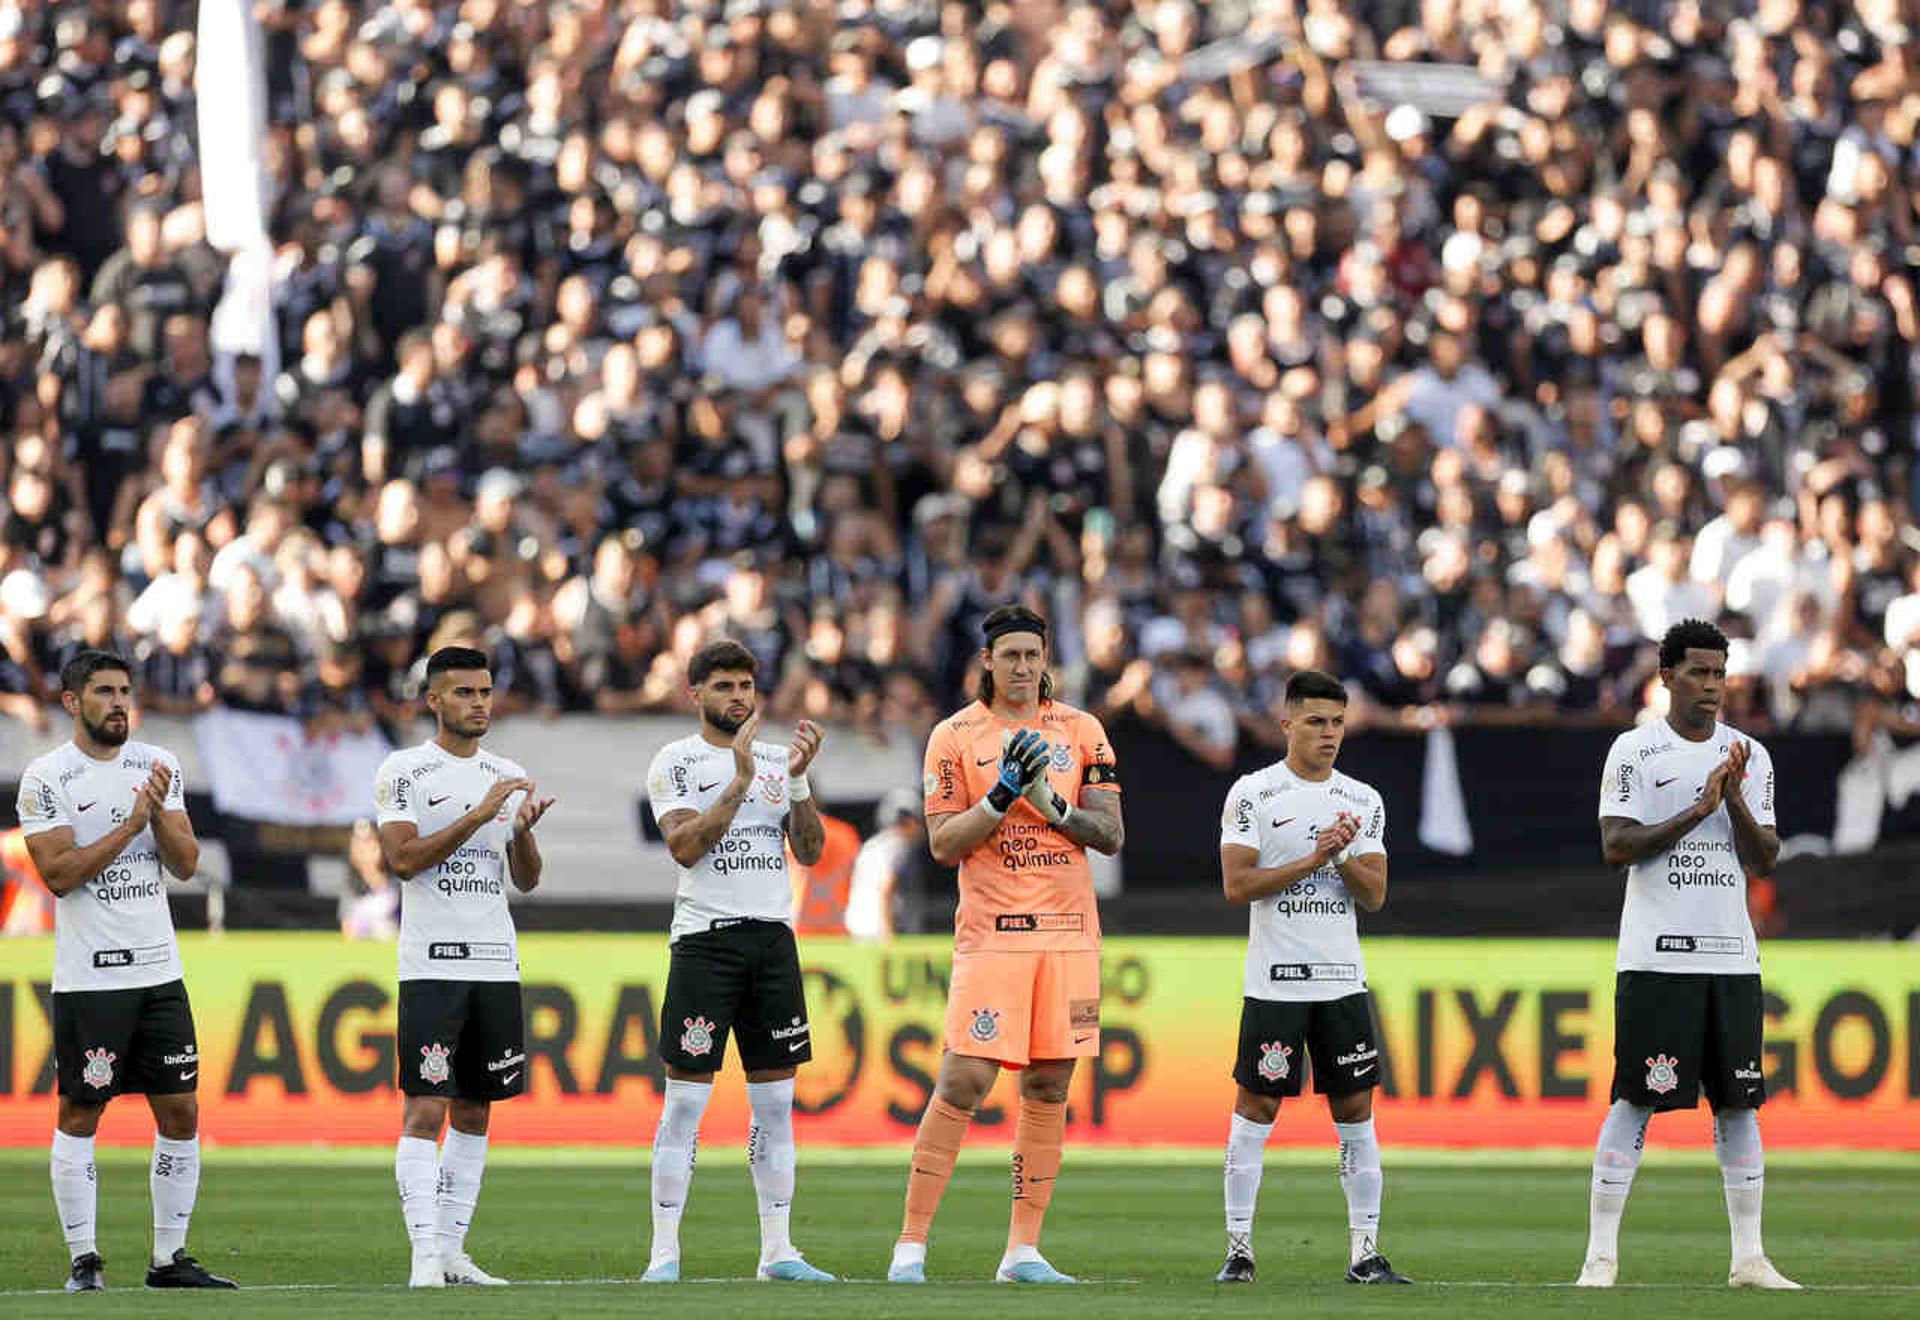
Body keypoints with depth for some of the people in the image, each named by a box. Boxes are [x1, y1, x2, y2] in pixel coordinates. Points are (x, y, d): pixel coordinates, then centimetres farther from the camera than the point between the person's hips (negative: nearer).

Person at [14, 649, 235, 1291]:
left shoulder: (160, 766, 10)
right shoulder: (47, 777, -5)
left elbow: (185, 865, 5)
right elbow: (59, 873, -13)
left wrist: (159, 812, -12)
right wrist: (130, 824, -17)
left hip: (159, 969, 5)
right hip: (88, 975, -5)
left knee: (180, 1113, 3)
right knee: (79, 1116, -1)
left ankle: (170, 1257, 10)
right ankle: (84, 1259, 5)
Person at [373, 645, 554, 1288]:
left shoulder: (509, 776, 14)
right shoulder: (403, 772, -2)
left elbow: (526, 880, 14)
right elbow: (404, 860, -13)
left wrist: (523, 829, -7)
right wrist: (478, 815, -17)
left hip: (497, 964, 6)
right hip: (431, 965, -6)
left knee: (474, 1111, 7)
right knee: (425, 1111, -11)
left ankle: (453, 1247, 12)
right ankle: (425, 1254, -15)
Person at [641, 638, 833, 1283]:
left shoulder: (779, 759, 14)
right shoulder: (677, 762, -1)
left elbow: (810, 851, 7)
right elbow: (686, 846, -15)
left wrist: (798, 778, -6)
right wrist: (742, 781, -18)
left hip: (774, 938, 5)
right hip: (704, 939, -5)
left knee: (775, 1101, 6)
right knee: (686, 1100, -6)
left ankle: (778, 1251, 10)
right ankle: (664, 1255, -4)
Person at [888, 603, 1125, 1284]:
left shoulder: (1081, 731, 10)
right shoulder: (955, 736, 3)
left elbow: (1111, 835, 6)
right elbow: (943, 845, -2)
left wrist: (1051, 804, -10)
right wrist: (1002, 795, -15)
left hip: (1069, 933, 3)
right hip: (991, 933, -3)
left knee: (1049, 1088, 3)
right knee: (964, 1083, -11)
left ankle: (1024, 1250, 9)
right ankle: (911, 1244, -7)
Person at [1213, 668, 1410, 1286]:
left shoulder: (1363, 801, 10)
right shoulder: (1253, 794, -3)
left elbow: (1375, 894, 5)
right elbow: (1237, 884, -11)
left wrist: (1342, 857, -13)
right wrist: (1312, 861, -16)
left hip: (1343, 980, 4)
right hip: (1274, 980, -4)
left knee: (1355, 1110, 2)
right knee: (1257, 1107, -2)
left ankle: (1365, 1252, 4)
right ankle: (1239, 1249, 4)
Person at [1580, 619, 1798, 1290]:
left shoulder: (1750, 756, 11)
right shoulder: (1634, 751, -1)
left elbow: (1764, 860, 6)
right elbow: (1616, 847, -11)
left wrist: (1735, 800, -10)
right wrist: (1697, 811, -16)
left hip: (1732, 956, 4)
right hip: (1656, 954, -4)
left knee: (1739, 1104, 5)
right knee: (1636, 1102, -7)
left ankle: (1749, 1258, 8)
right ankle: (1601, 1254, -4)